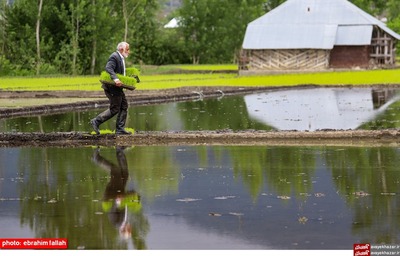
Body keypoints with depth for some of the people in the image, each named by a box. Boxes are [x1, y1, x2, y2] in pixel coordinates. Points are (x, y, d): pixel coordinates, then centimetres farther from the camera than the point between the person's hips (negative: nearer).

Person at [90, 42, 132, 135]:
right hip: (112, 86, -11)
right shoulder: (114, 57, -17)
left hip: (117, 87, 11)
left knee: (124, 106, 10)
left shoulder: (120, 57, 15)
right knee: (114, 109, -6)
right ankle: (96, 121, 2)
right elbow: (108, 68, -31)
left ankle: (120, 129, 12)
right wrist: (115, 79, -44)